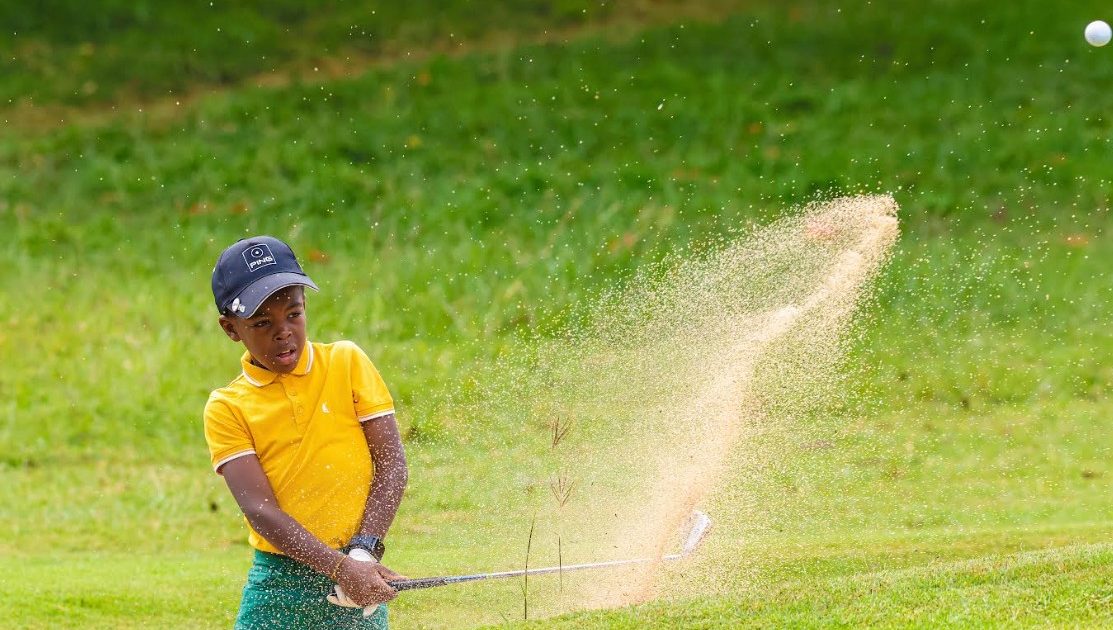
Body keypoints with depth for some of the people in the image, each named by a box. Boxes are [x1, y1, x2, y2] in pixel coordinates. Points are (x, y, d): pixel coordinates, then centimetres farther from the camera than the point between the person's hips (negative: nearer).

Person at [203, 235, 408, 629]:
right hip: (279, 580, 0)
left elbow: (392, 465, 1)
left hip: (360, 578, 1)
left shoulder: (347, 363, 4)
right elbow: (260, 510, -10)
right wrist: (341, 568, -23)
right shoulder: (227, 409, 0)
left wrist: (363, 551, -14)